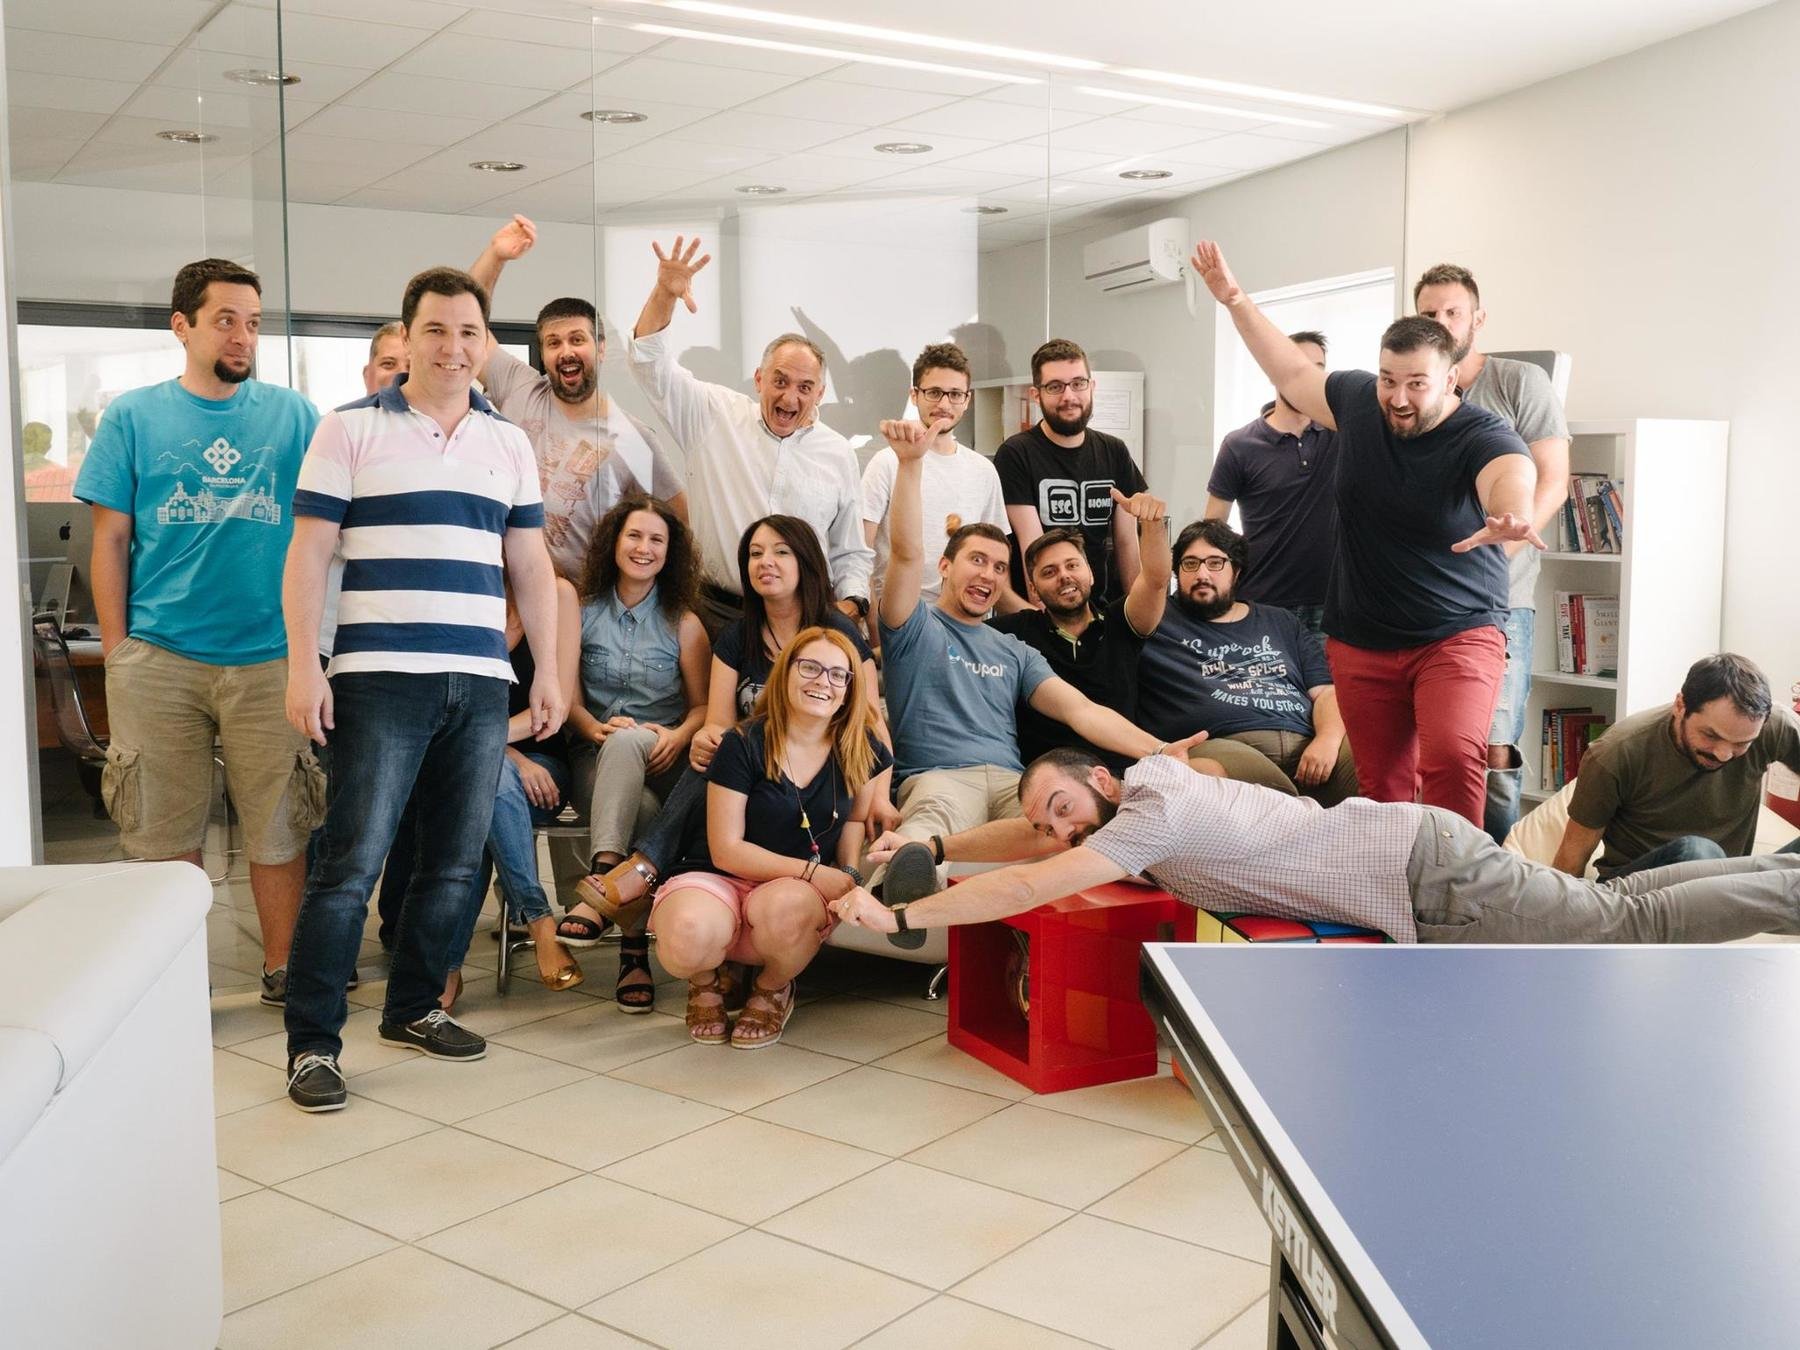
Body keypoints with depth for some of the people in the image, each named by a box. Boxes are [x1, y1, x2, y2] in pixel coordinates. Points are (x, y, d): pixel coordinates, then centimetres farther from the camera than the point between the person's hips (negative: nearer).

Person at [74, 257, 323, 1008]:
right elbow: (110, 539, 6)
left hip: (269, 657, 0)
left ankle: (282, 970, 18)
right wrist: (116, 649, 0)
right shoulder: (134, 416, 6)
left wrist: (312, 637, -3)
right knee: (165, 833, 7)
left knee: (279, 828, 4)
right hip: (158, 658, 0)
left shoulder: (292, 415, 7)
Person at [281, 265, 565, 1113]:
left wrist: (548, 670, 11)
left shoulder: (509, 444, 14)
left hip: (482, 682, 5)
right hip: (379, 678, -4)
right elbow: (308, 555, -1)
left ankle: (413, 1008, 25)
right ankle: (312, 1043, 3)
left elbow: (530, 566, 16)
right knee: (353, 862, -6)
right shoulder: (349, 431, 2)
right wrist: (303, 668, -9)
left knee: (457, 861, 9)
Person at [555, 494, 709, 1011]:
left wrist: (679, 736, -16)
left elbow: (704, 705, 6)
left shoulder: (683, 623, 12)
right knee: (644, 813, -36)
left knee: (626, 742, -39)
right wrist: (593, 727, -14)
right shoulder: (583, 614, 13)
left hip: (659, 760, 0)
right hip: (596, 759, 0)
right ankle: (635, 947, -34)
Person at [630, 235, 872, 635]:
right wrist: (664, 294, -13)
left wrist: (851, 603, -3)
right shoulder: (716, 416, 6)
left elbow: (851, 553, 15)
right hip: (719, 612, -1)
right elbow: (652, 365, 1)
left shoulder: (838, 454, 9)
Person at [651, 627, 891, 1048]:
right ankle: (707, 980, 4)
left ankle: (773, 989, -1)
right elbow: (726, 850, -12)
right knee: (688, 935, -39)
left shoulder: (861, 750, 0)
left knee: (783, 906, -39)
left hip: (803, 891, 2)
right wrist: (815, 872, -20)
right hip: (724, 880, -2)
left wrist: (848, 875, -3)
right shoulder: (744, 745, -11)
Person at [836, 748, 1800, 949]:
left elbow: (1030, 888, -26)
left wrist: (899, 917, -23)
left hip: (1423, 872, -8)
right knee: (1617, 912, 17)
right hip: (1409, 846, 8)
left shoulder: (1153, 813, -21)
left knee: (1631, 923, 0)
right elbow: (1035, 836, 16)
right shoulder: (1149, 775, 5)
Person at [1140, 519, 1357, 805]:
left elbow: (1327, 692, 18)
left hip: (1306, 745, 4)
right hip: (1219, 746, -4)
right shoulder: (1160, 621, 21)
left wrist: (1328, 738, -1)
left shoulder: (1281, 623, 28)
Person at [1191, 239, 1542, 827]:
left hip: (1458, 637, -4)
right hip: (1360, 642, 5)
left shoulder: (1485, 437, -16)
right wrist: (1235, 299, 17)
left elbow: (1511, 476, -39)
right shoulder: (1358, 402, 0)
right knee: (1382, 786, 6)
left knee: (1453, 758, -26)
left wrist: (1509, 516, -63)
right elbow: (1292, 370, 16)